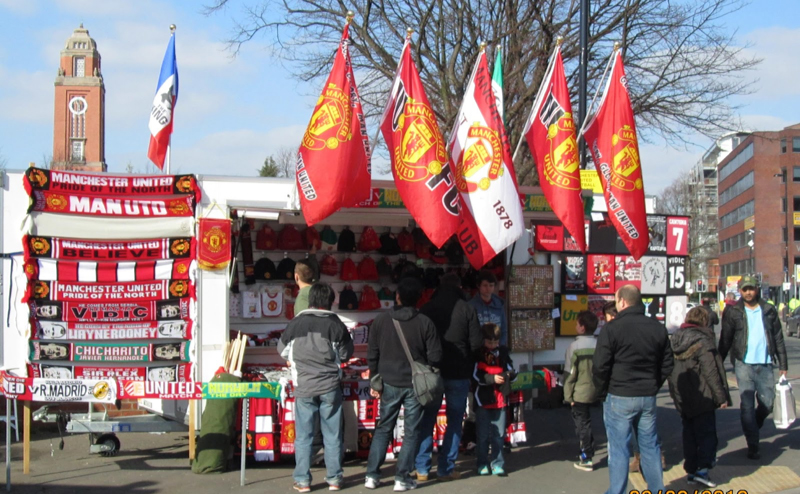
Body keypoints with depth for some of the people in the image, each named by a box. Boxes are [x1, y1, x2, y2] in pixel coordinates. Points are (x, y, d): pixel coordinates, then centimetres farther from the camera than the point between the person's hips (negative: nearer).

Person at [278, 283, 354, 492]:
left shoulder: (296, 323, -3)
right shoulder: (335, 324, -6)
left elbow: (283, 351, 9)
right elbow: (346, 354, 3)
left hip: (304, 387, 0)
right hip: (330, 386, 0)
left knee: (303, 435, 8)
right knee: (332, 435, 9)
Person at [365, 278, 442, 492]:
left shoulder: (381, 320, -3)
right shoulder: (425, 323, -8)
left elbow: (372, 354, 0)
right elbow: (435, 356, -7)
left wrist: (374, 382, 9)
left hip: (390, 383, 2)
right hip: (415, 384, -2)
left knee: (383, 429, 13)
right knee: (411, 432, 7)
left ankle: (372, 475, 11)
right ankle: (402, 478, 6)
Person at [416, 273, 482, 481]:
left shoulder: (427, 308, 0)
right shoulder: (466, 309, -7)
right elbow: (476, 342, -9)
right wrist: (466, 359, 9)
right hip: (458, 373, -2)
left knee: (427, 419, 11)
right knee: (455, 421, 8)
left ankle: (422, 468, 10)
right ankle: (446, 468, 6)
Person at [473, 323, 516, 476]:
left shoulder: (503, 353, 9)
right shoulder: (478, 354, -4)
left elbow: (512, 371, 11)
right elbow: (475, 375, -12)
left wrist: (508, 375, -12)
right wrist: (493, 378, -22)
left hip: (500, 400, 3)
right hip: (483, 399, -3)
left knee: (499, 434, 6)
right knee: (483, 434, 4)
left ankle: (497, 463, 14)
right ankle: (483, 464, 13)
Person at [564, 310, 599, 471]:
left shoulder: (574, 346, -15)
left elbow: (570, 374, -13)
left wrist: (568, 396, -5)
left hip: (579, 393, -5)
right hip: (594, 391, 5)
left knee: (582, 424, 5)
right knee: (585, 422, 20)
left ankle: (586, 459, 9)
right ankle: (587, 452, 28)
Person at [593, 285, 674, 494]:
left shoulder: (612, 328, -12)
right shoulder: (658, 328, 6)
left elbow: (600, 366, -13)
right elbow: (667, 365, 11)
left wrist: (603, 390, 2)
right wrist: (653, 386, 16)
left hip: (619, 398, -5)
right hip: (648, 397, 5)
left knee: (618, 449, 1)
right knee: (650, 446, 14)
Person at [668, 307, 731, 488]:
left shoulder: (676, 340, 6)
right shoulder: (702, 341, -16)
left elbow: (670, 370, 12)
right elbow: (711, 372, -17)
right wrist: (721, 396, -12)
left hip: (682, 398, 7)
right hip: (702, 397, -7)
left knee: (689, 434, 14)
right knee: (707, 434, 1)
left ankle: (691, 469, 16)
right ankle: (702, 469, -8)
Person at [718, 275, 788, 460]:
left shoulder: (769, 310, 7)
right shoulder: (733, 311, 2)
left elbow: (778, 338, 10)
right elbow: (725, 340, 2)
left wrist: (783, 364, 6)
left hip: (765, 365, 2)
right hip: (744, 364, -2)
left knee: (767, 404, 5)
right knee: (747, 406, -2)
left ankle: (752, 429, 33)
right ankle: (752, 446, 4)